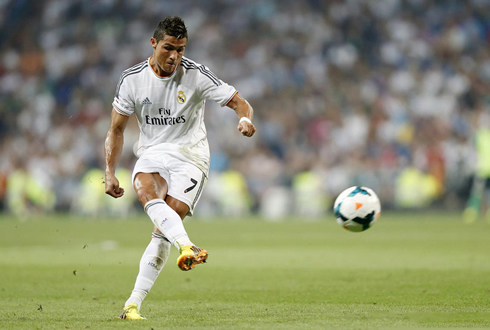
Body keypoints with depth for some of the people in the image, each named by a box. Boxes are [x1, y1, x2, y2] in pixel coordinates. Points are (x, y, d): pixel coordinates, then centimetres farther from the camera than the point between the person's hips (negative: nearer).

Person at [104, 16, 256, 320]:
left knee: (163, 229, -17)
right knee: (145, 189, -35)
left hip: (189, 155, -2)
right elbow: (116, 129, 9)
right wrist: (110, 172, 2)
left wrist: (245, 119, -31)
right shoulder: (132, 79, -1)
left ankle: (133, 305, -13)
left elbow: (240, 103, -7)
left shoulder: (195, 74, -7)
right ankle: (187, 247, -56)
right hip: (152, 153, 2)